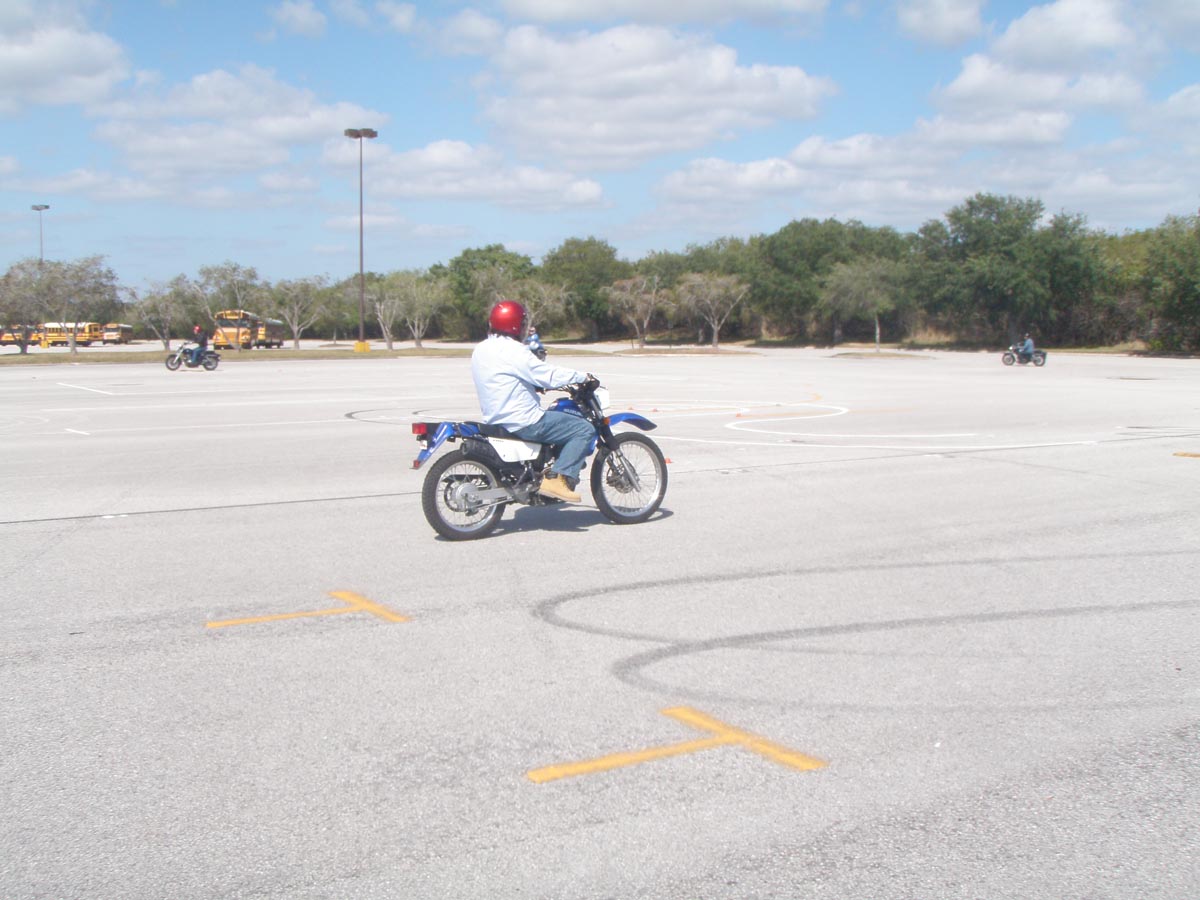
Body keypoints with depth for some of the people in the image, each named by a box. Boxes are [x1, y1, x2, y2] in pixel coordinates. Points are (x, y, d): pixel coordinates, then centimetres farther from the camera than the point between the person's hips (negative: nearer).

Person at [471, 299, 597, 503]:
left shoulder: (481, 349, 10)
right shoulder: (512, 350, -18)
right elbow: (547, 375, -19)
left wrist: (537, 385, 26)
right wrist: (583, 377, -8)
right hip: (523, 422, -10)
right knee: (584, 429, -7)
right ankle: (557, 478, -15)